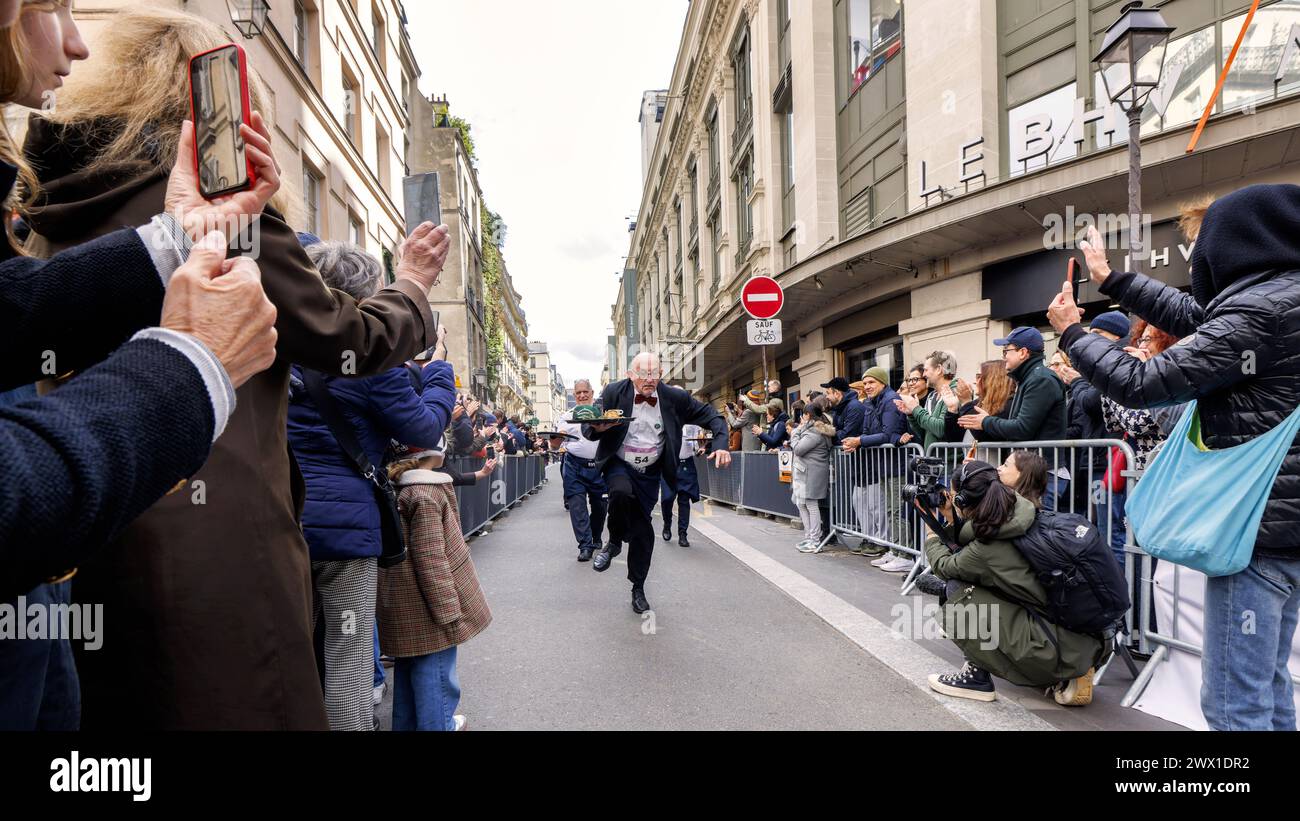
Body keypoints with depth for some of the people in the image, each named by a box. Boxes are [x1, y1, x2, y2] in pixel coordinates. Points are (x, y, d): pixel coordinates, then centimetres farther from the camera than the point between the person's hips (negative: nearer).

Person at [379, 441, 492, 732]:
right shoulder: (426, 496, -22)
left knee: (410, 663, 22)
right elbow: (430, 558, -24)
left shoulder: (406, 489, 8)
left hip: (407, 605, 10)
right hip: (427, 607, -10)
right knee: (436, 669, 1)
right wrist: (448, 610, -20)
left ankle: (406, 722, 36)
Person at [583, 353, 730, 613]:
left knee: (642, 530, 6)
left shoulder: (674, 397, -10)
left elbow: (711, 417, -2)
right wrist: (598, 428, -37)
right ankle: (614, 543, -5)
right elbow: (587, 426, -12)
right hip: (619, 465, -2)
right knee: (621, 492, -35)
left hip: (650, 473, 2)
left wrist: (721, 444, -20)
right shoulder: (613, 393, -13)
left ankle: (638, 587, 28)